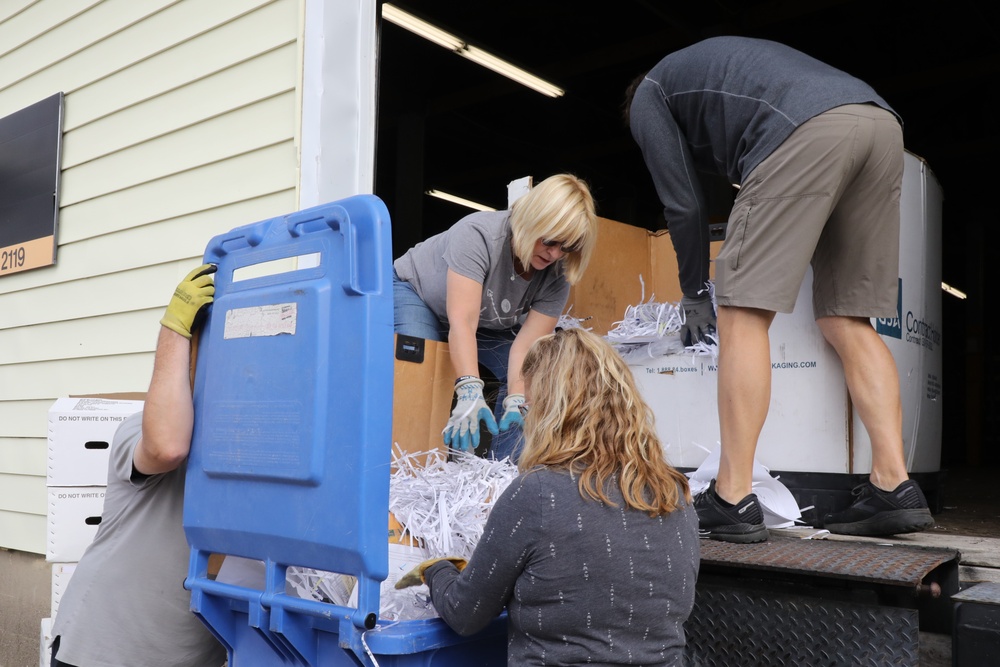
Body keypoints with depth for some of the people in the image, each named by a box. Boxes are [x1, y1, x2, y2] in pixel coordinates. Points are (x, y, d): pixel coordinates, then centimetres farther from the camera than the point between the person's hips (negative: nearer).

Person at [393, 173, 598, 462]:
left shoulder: (557, 275, -22)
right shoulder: (479, 234, -37)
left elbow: (527, 345, -29)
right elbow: (462, 321, -45)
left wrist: (516, 401, -45)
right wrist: (470, 392, -56)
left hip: (491, 326, 5)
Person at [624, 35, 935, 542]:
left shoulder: (647, 97, 22)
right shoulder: (716, 62, 42)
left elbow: (684, 205, 15)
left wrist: (694, 295, 27)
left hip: (808, 130, -8)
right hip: (883, 124, 8)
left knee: (743, 314, -5)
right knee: (847, 322, 11)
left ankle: (733, 501, -7)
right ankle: (895, 489, 6)